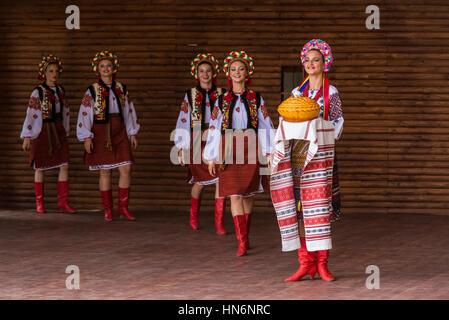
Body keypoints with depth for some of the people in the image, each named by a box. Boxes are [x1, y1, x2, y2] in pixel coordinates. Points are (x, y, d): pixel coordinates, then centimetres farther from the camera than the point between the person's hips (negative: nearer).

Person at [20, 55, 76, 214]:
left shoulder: (60, 90, 8)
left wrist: (65, 131, 19)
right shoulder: (38, 92, -8)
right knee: (40, 167, 4)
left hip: (58, 132, 5)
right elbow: (31, 115, -9)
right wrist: (26, 137, -11)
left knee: (64, 165, -5)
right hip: (42, 132, -5)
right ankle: (39, 202, 14)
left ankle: (63, 201, -1)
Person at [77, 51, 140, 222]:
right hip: (101, 132, -3)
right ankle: (107, 209, 10)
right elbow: (84, 114, -3)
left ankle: (123, 207, 6)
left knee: (126, 169, -6)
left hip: (119, 132, 3)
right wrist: (86, 138, -10)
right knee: (105, 172, 1)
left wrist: (132, 133, 11)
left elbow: (129, 111, 14)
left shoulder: (121, 89, 9)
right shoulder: (92, 91, -1)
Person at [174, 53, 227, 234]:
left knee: (220, 179, -10)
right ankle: (193, 216, 28)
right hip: (197, 141, -1)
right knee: (200, 181, 3)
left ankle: (219, 222, -6)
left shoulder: (221, 94, 9)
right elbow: (183, 121, 6)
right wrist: (181, 146, 1)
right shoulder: (190, 95, 7)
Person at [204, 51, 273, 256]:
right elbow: (214, 128, 9)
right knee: (234, 195, -9)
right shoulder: (222, 100, 9)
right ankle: (242, 242, -12)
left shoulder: (256, 99, 8)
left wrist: (268, 151, -5)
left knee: (248, 193, 7)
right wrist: (211, 158, 4)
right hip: (229, 150, 0)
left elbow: (265, 125, 4)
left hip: (250, 149, 0)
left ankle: (245, 237, 22)